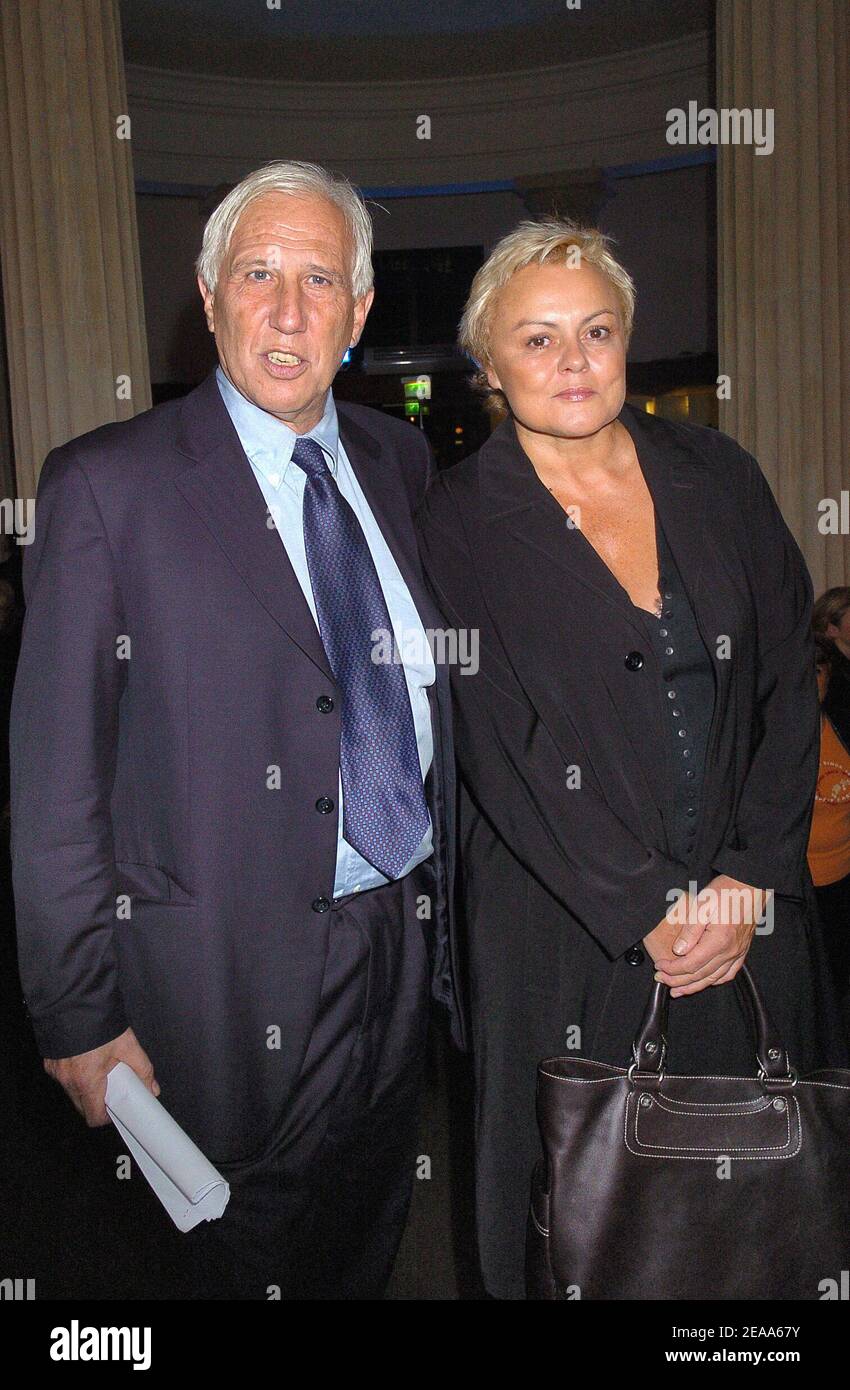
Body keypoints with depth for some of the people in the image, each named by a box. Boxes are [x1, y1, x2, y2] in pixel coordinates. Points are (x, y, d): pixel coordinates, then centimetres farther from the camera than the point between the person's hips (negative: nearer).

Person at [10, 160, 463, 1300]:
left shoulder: (398, 459, 5)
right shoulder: (106, 483, -11)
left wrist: (447, 905, 10)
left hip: (407, 941, 5)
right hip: (234, 976, -5)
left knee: (370, 1248, 25)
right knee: (259, 1260, 16)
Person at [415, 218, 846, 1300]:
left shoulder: (717, 477, 3)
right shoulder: (456, 522, -6)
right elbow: (501, 754, -11)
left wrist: (749, 882, -8)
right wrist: (648, 913, -13)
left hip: (751, 916, 3)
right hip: (571, 925, -3)